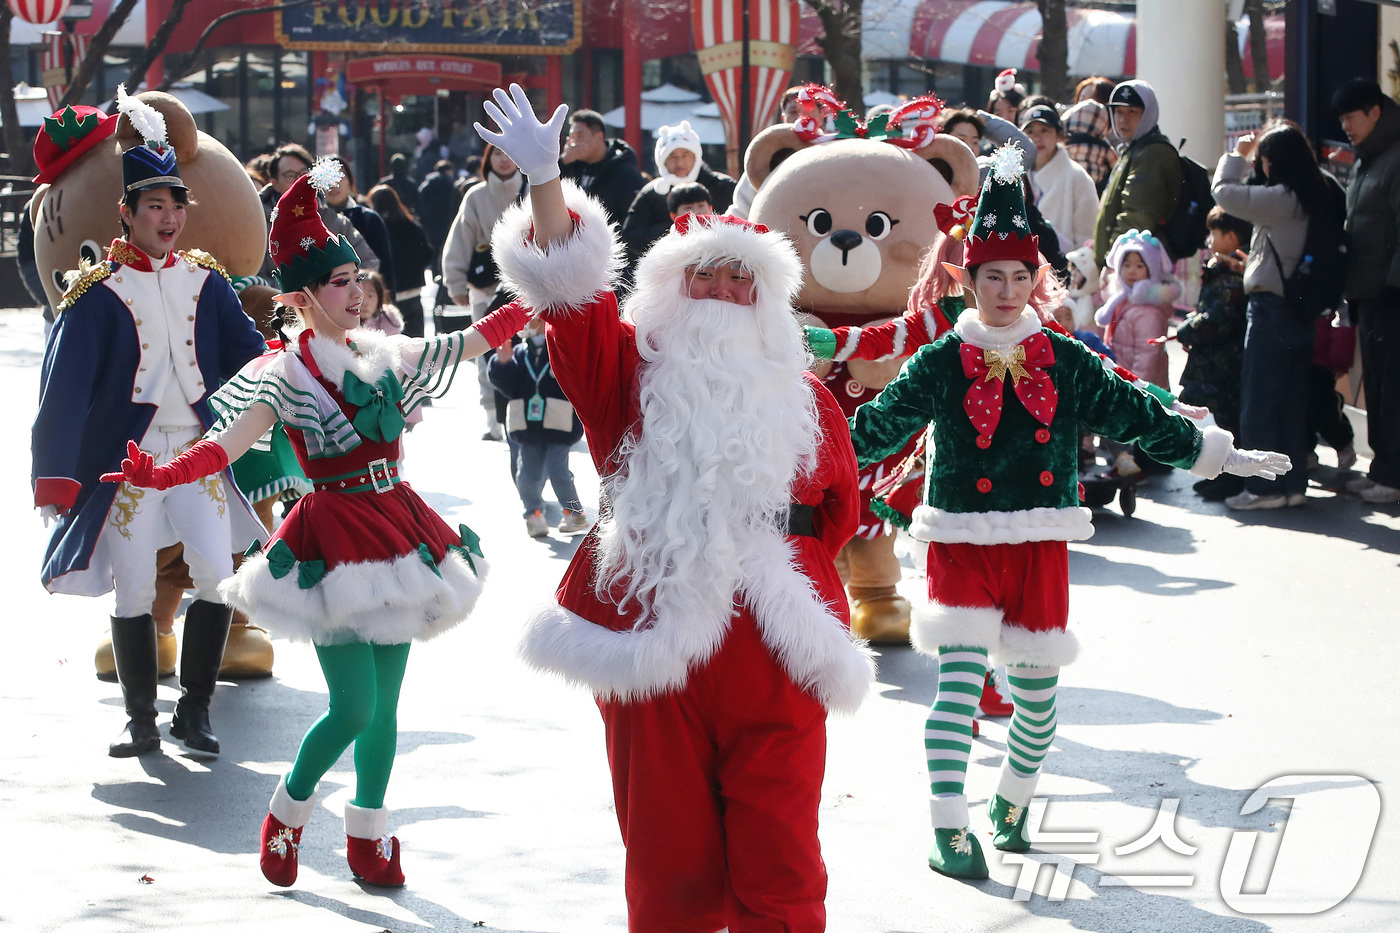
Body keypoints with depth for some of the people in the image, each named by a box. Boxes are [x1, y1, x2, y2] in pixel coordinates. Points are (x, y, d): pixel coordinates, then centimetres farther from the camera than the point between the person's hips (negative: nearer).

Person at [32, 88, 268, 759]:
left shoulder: (205, 282, 7)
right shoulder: (98, 291, -4)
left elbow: (251, 359, 11)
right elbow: (65, 384, -9)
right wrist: (55, 476, -17)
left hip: (199, 449, 3)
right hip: (126, 452, -2)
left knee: (216, 577, -9)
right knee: (134, 589, -1)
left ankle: (195, 710, 6)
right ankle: (141, 720, 13)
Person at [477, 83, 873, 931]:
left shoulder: (803, 397, 14)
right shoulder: (633, 372, 9)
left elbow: (841, 511, 19)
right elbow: (570, 293, -4)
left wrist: (767, 554, 7)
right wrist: (545, 180, -13)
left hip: (775, 649, 1)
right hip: (652, 637, -1)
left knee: (779, 862, -3)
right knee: (669, 858, 4)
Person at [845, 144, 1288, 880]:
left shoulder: (1066, 362, 4)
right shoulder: (938, 365, -3)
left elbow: (1134, 415, 9)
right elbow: (876, 427, -2)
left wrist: (1215, 455, 8)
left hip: (1040, 544, 3)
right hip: (962, 542, -3)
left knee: (1037, 685, 8)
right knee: (959, 680, -13)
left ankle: (1012, 806, 32)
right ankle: (949, 830, -10)